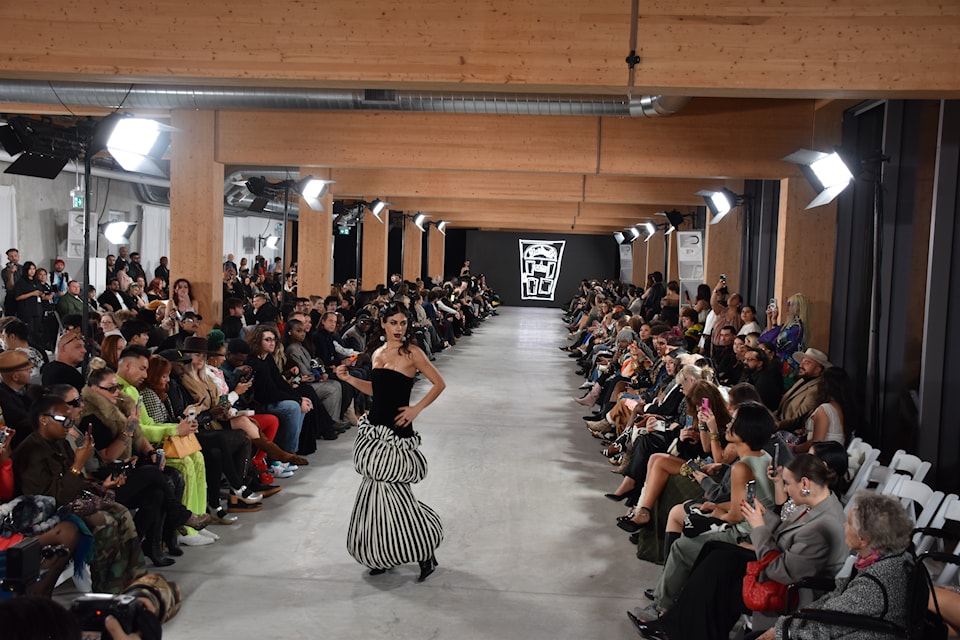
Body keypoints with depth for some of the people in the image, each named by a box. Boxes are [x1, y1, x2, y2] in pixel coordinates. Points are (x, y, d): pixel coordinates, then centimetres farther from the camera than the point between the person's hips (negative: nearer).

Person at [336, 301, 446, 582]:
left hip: (397, 431, -6)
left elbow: (439, 384, -4)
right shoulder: (377, 353, 11)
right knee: (378, 488, 8)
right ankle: (382, 554, 22)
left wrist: (416, 409, -11)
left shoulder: (412, 353, -7)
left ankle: (425, 552, 8)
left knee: (387, 487, -7)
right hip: (374, 428, 6)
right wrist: (349, 378, 10)